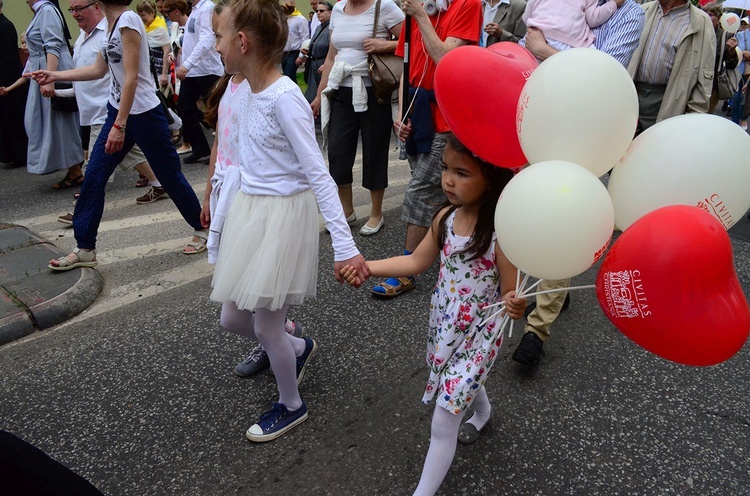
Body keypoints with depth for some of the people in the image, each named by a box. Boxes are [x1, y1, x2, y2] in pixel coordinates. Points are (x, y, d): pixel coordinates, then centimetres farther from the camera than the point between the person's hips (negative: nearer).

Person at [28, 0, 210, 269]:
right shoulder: (111, 23, 10)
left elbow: (131, 77, -20)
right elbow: (98, 69, 20)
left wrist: (119, 126, -21)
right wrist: (54, 75, 22)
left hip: (143, 113, -9)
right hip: (118, 110, 9)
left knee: (170, 176, 4)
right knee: (94, 176, 5)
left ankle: (203, 228, 24)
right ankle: (85, 249, 15)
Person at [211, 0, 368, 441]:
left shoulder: (285, 98, -20)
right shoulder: (250, 93, 5)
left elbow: (318, 174, -23)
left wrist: (345, 245, -27)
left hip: (283, 215, -8)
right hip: (250, 210, 8)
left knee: (266, 325, 5)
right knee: (233, 316, 16)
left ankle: (291, 406, 31)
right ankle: (299, 347, 45)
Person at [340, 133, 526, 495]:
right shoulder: (446, 217, -9)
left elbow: (510, 293, -21)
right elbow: (416, 262, 2)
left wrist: (515, 306, -44)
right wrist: (367, 267, -7)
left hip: (477, 334, -6)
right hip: (443, 324, 6)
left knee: (442, 425, 0)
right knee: (462, 381, 34)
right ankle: (483, 409, 69)